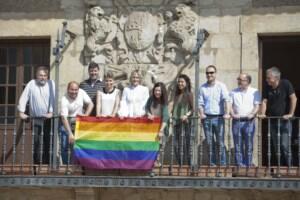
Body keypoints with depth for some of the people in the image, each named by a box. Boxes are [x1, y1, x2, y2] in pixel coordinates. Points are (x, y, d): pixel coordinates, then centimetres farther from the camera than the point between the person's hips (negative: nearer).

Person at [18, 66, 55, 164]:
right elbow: (23, 98, -1)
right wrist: (21, 112, -9)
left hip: (48, 119, 0)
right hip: (36, 119, 0)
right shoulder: (31, 84, 2)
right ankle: (37, 164, 3)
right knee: (37, 143, -3)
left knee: (48, 142, 1)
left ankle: (46, 163, 10)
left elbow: (53, 99, -6)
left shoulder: (51, 83, 1)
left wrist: (51, 112, -15)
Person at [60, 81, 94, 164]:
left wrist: (86, 115, -17)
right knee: (65, 146, -6)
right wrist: (70, 134, -35)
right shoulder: (64, 99, -23)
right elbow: (64, 118, -29)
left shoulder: (81, 93, -11)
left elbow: (91, 104, 1)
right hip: (67, 123, -3)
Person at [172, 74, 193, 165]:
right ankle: (180, 165, 9)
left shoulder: (189, 94, 0)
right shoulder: (177, 95, 19)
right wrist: (171, 115, 10)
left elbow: (193, 108, -6)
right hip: (176, 122, 6)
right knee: (176, 145, 3)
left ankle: (186, 164, -7)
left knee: (184, 144, -10)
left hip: (185, 123, -6)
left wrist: (187, 115, -20)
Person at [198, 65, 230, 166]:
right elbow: (200, 103, 8)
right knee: (209, 142, 5)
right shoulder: (203, 88, 10)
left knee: (220, 142, -2)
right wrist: (201, 114, -9)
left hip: (218, 117, -3)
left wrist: (227, 113, -24)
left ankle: (222, 163, 2)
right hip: (207, 117, 3)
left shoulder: (221, 86, 1)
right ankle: (212, 163, 11)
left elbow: (226, 100, -11)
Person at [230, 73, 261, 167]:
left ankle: (248, 164, 5)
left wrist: (252, 114, -19)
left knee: (249, 144, -2)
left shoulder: (254, 92, 7)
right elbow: (230, 104, 7)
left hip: (249, 121, -2)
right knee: (238, 145, 0)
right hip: (236, 121, 2)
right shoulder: (233, 92, 14)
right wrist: (232, 114, -12)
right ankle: (239, 164, 4)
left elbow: (257, 105, 0)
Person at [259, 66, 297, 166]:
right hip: (273, 120, 5)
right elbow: (264, 101, 4)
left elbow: (293, 98, -12)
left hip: (284, 120, -5)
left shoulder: (286, 84, -9)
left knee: (284, 145, -11)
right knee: (275, 147, 6)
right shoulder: (267, 88, 5)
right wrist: (263, 114, -11)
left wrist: (291, 114, -16)